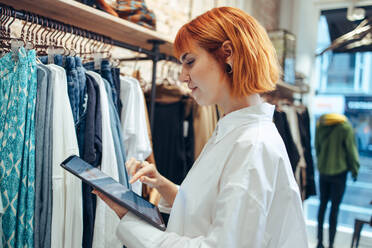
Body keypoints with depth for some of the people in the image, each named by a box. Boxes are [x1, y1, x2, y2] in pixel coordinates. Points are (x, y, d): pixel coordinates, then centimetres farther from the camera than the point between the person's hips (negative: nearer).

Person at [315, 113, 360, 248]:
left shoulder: (320, 124, -1)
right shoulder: (345, 127, -13)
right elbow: (351, 150, -6)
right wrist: (354, 169, 6)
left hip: (323, 171, 4)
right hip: (339, 172, -4)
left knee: (323, 204, 15)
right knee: (334, 208, 4)